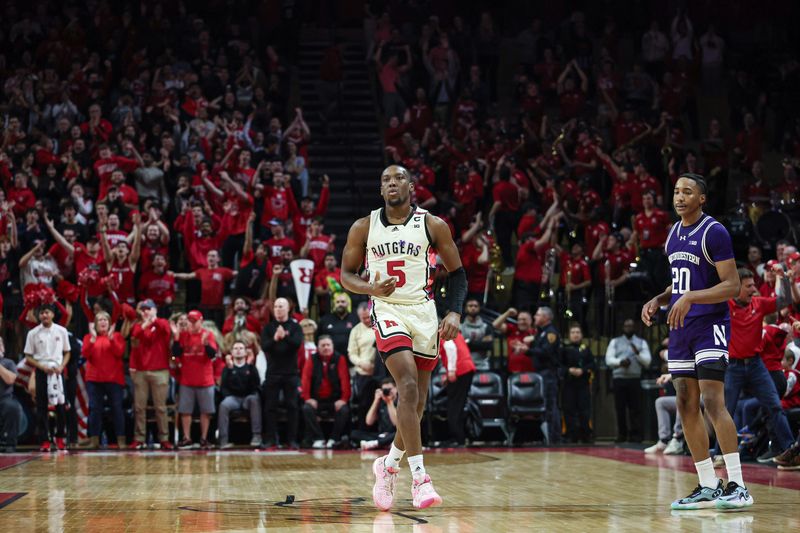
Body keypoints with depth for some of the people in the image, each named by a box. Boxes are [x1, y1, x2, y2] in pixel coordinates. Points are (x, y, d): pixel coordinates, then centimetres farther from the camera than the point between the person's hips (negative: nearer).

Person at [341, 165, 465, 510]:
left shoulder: (433, 226, 2)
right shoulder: (364, 228, 3)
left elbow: (457, 273, 7)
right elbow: (346, 274, 8)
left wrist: (455, 312, -8)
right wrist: (371, 288, -13)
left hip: (424, 312, 2)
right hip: (387, 311, -2)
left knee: (417, 402, 7)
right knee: (409, 387, -22)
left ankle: (388, 465, 32)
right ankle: (419, 478, -22)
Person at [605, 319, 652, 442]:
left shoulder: (641, 343, 14)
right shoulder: (615, 342, 16)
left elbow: (647, 361, 3)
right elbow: (609, 359, 5)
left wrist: (638, 353, -13)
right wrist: (620, 362, -12)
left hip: (635, 379, -1)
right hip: (619, 378, 1)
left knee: (635, 408, -6)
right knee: (620, 408, 0)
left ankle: (635, 434, -3)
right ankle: (622, 434, 6)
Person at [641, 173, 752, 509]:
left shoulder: (714, 232, -11)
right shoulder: (674, 234, 14)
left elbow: (732, 286, -16)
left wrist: (690, 298, -26)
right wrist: (658, 300, 7)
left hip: (710, 326, -8)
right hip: (681, 330, 8)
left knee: (712, 401, -17)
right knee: (686, 406, 6)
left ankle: (737, 487, -16)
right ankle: (708, 488, 12)